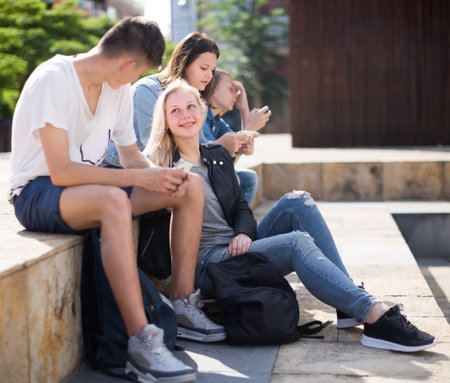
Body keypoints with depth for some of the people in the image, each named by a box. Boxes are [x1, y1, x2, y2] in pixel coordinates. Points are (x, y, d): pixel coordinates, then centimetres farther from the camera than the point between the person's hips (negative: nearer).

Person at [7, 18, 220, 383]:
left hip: (89, 185, 8)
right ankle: (141, 343, -40)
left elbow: (131, 155, 11)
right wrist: (140, 177, -28)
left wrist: (160, 176, -12)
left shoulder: (118, 89, 5)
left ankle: (182, 307, -4)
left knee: (191, 186, -6)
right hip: (37, 193, -8)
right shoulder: (53, 80, -20)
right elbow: (61, 172, -27)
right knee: (114, 200, -40)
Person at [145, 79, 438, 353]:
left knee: (296, 202, -12)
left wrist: (244, 233, -3)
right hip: (206, 263, -7)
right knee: (298, 242, -27)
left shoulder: (217, 156, 15)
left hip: (237, 249, 7)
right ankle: (376, 318, -41)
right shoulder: (161, 165, -4)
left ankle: (351, 304, -21)